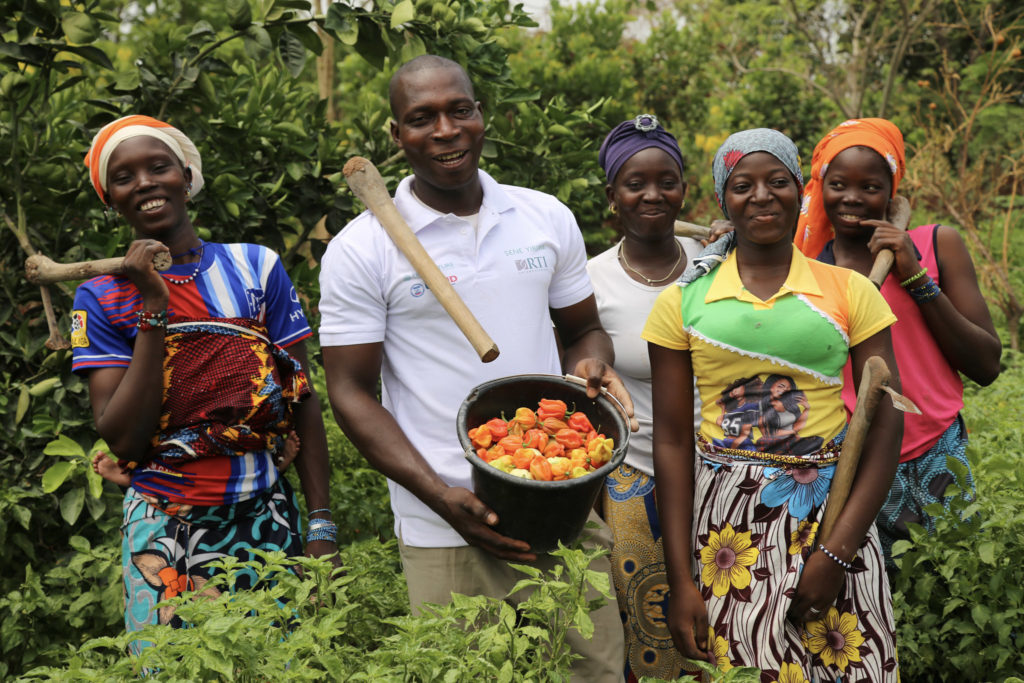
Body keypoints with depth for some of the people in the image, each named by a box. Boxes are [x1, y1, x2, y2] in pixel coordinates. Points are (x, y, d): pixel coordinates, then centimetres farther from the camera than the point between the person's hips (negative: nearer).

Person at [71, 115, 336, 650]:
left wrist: (321, 526, -2)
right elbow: (122, 439, -8)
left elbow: (302, 402, 3)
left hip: (267, 522, 1)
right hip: (164, 532, -1)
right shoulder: (102, 297, 1)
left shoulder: (257, 268, 2)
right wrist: (153, 310, -14)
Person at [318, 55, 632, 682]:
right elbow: (351, 393, -5)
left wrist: (594, 367, -9)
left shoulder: (548, 218, 6)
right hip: (445, 528, -3)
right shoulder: (361, 249, -5)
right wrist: (443, 498, -16)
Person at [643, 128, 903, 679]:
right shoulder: (683, 302, 3)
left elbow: (885, 426, -1)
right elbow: (672, 441, 2)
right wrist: (680, 579, -3)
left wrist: (837, 551, -10)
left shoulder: (848, 291, 3)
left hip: (831, 512, 0)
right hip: (725, 521, 0)